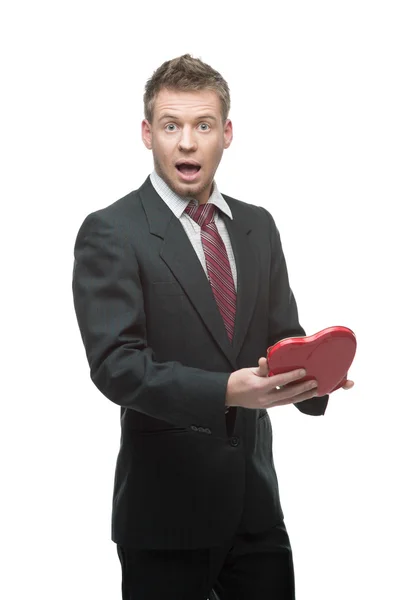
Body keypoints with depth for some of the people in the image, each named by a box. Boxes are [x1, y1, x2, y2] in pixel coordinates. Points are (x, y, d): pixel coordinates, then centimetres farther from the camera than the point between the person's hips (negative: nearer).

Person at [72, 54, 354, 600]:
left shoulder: (258, 226, 10)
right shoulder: (110, 233, -9)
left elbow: (282, 335, 11)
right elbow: (115, 363, -17)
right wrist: (225, 391, -30)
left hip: (255, 499, 5)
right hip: (165, 506, -5)